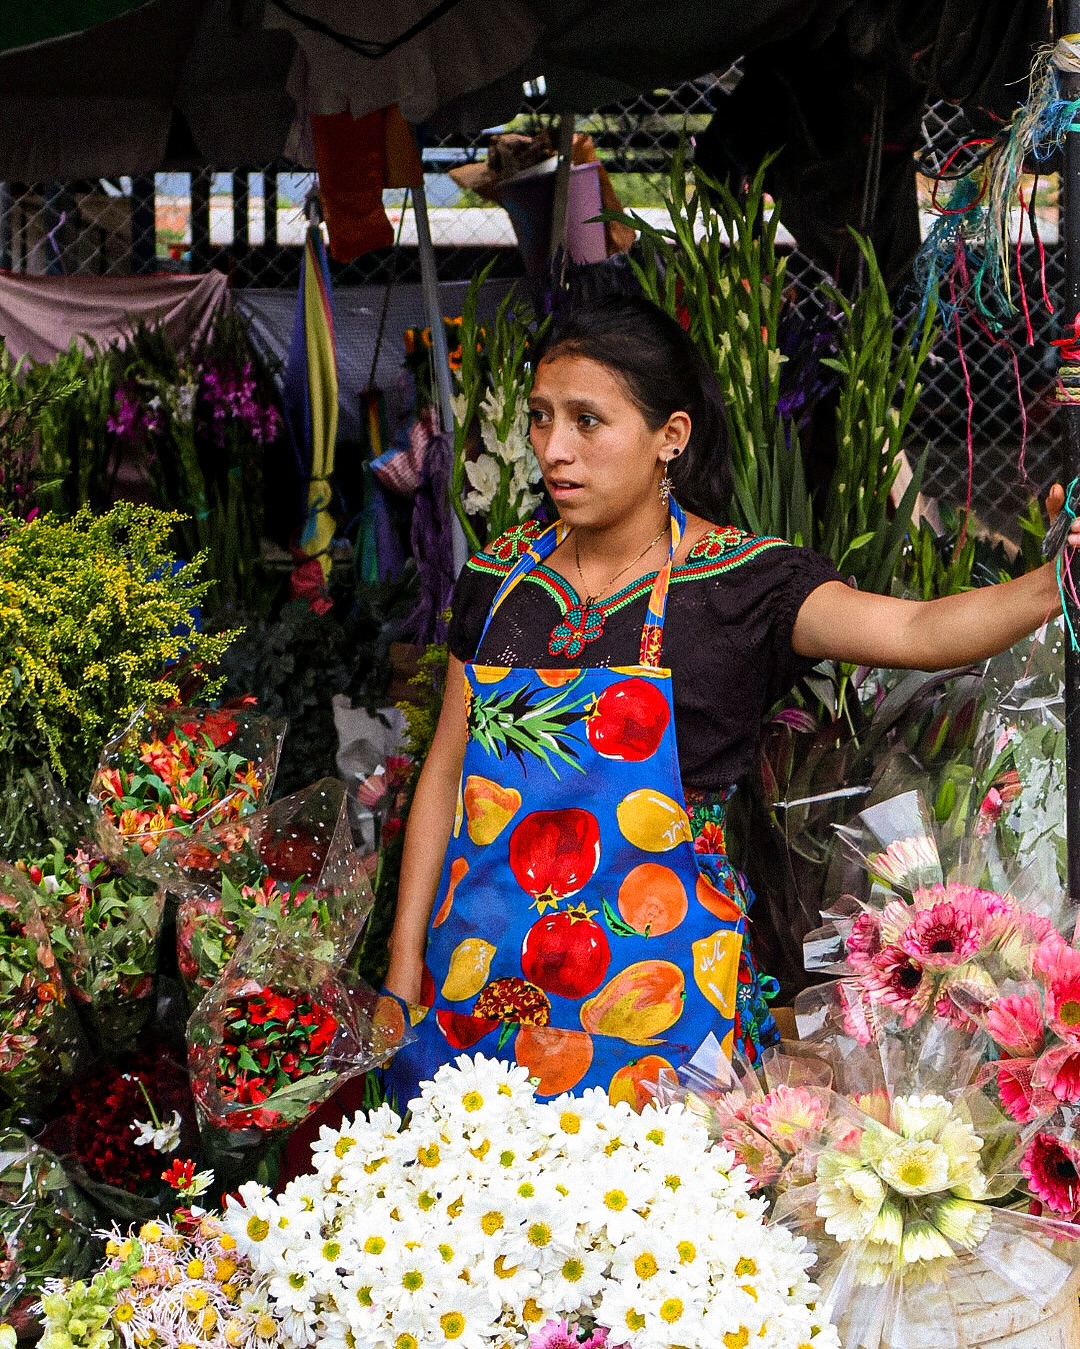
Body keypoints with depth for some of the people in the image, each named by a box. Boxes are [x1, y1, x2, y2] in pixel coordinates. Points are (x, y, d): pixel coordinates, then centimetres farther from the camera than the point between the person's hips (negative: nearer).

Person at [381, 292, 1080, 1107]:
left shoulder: (739, 581, -7)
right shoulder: (501, 575, 6)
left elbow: (917, 631, -23)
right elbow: (446, 773, 11)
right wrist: (404, 969, 8)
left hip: (653, 984, -3)